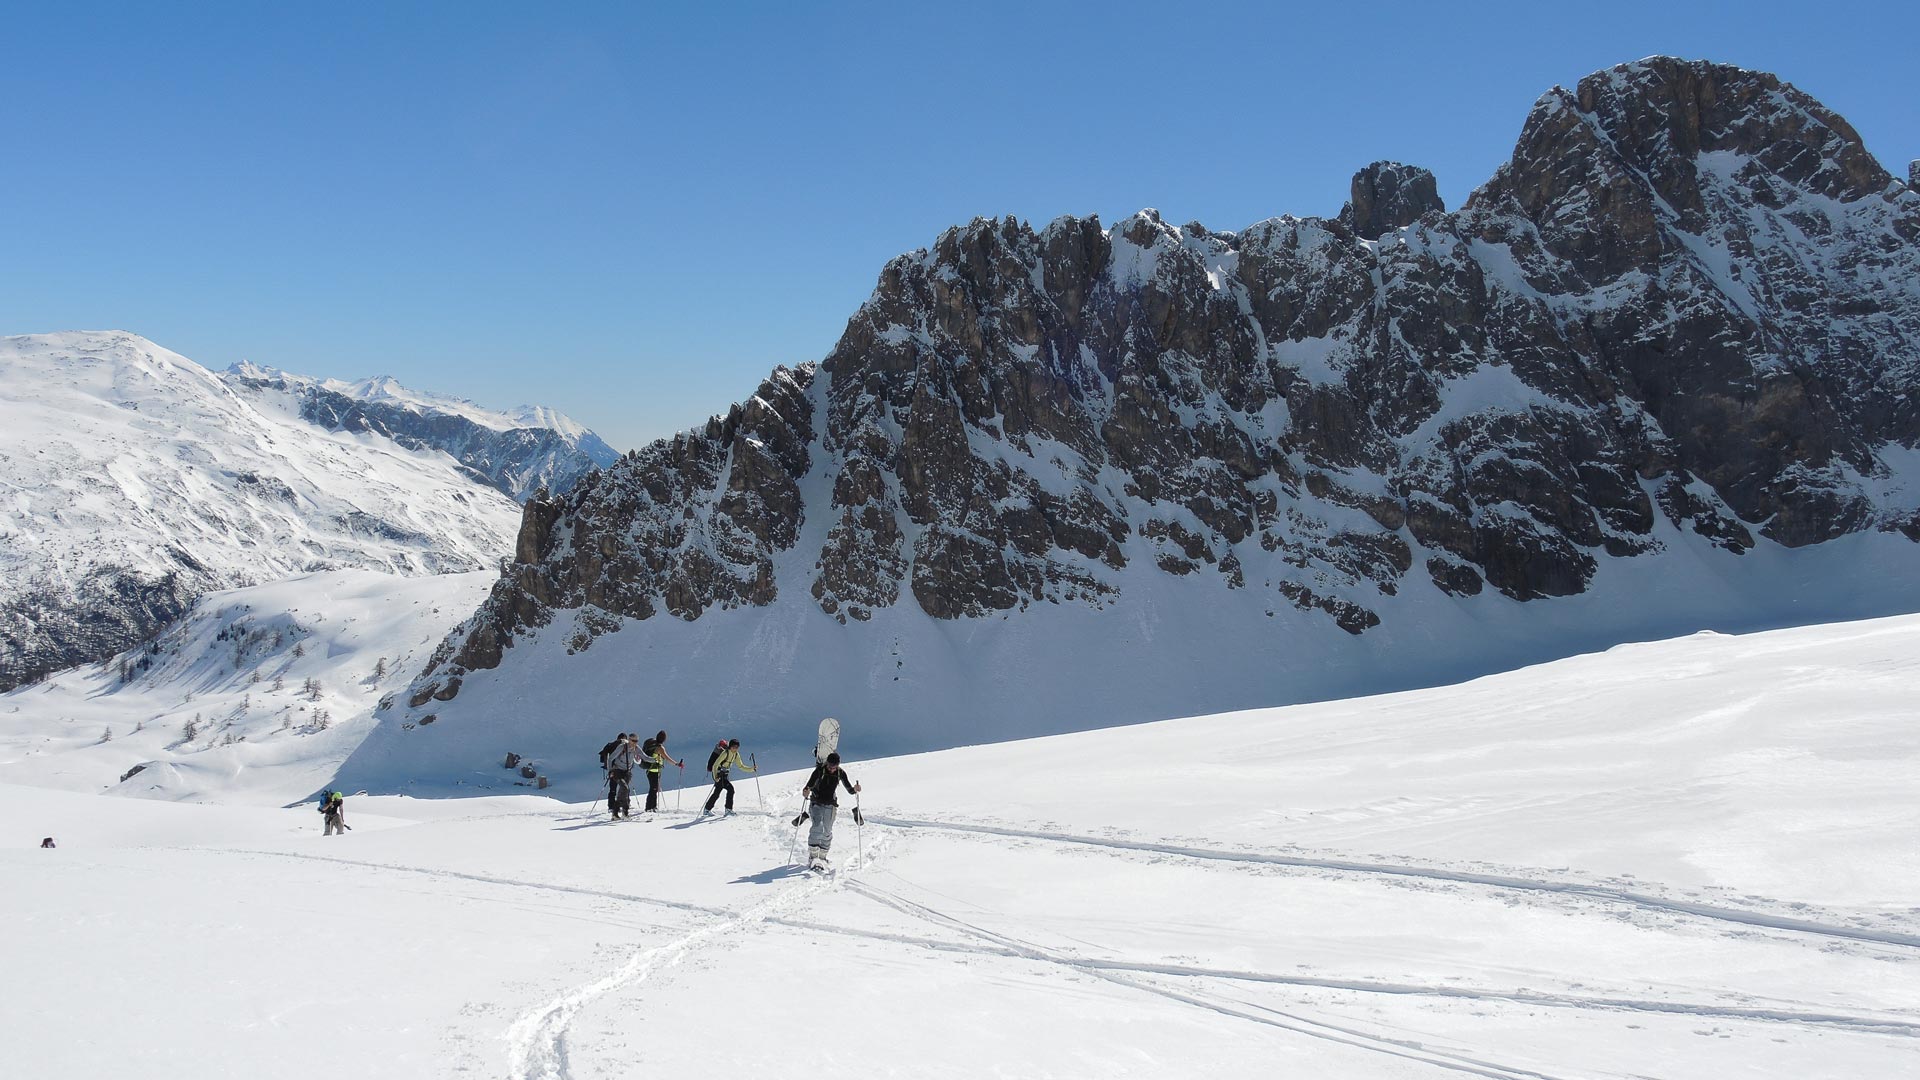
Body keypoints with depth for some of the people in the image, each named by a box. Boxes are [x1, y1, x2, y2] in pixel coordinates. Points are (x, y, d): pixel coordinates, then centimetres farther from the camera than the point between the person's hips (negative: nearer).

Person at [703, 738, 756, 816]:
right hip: (718, 774, -8)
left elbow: (741, 766, 10)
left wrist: (752, 769, -2)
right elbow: (715, 765, -24)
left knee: (717, 793, 12)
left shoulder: (736, 755, 2)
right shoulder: (725, 753, -22)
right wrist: (715, 777, -35)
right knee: (730, 788, -15)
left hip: (724, 775, 8)